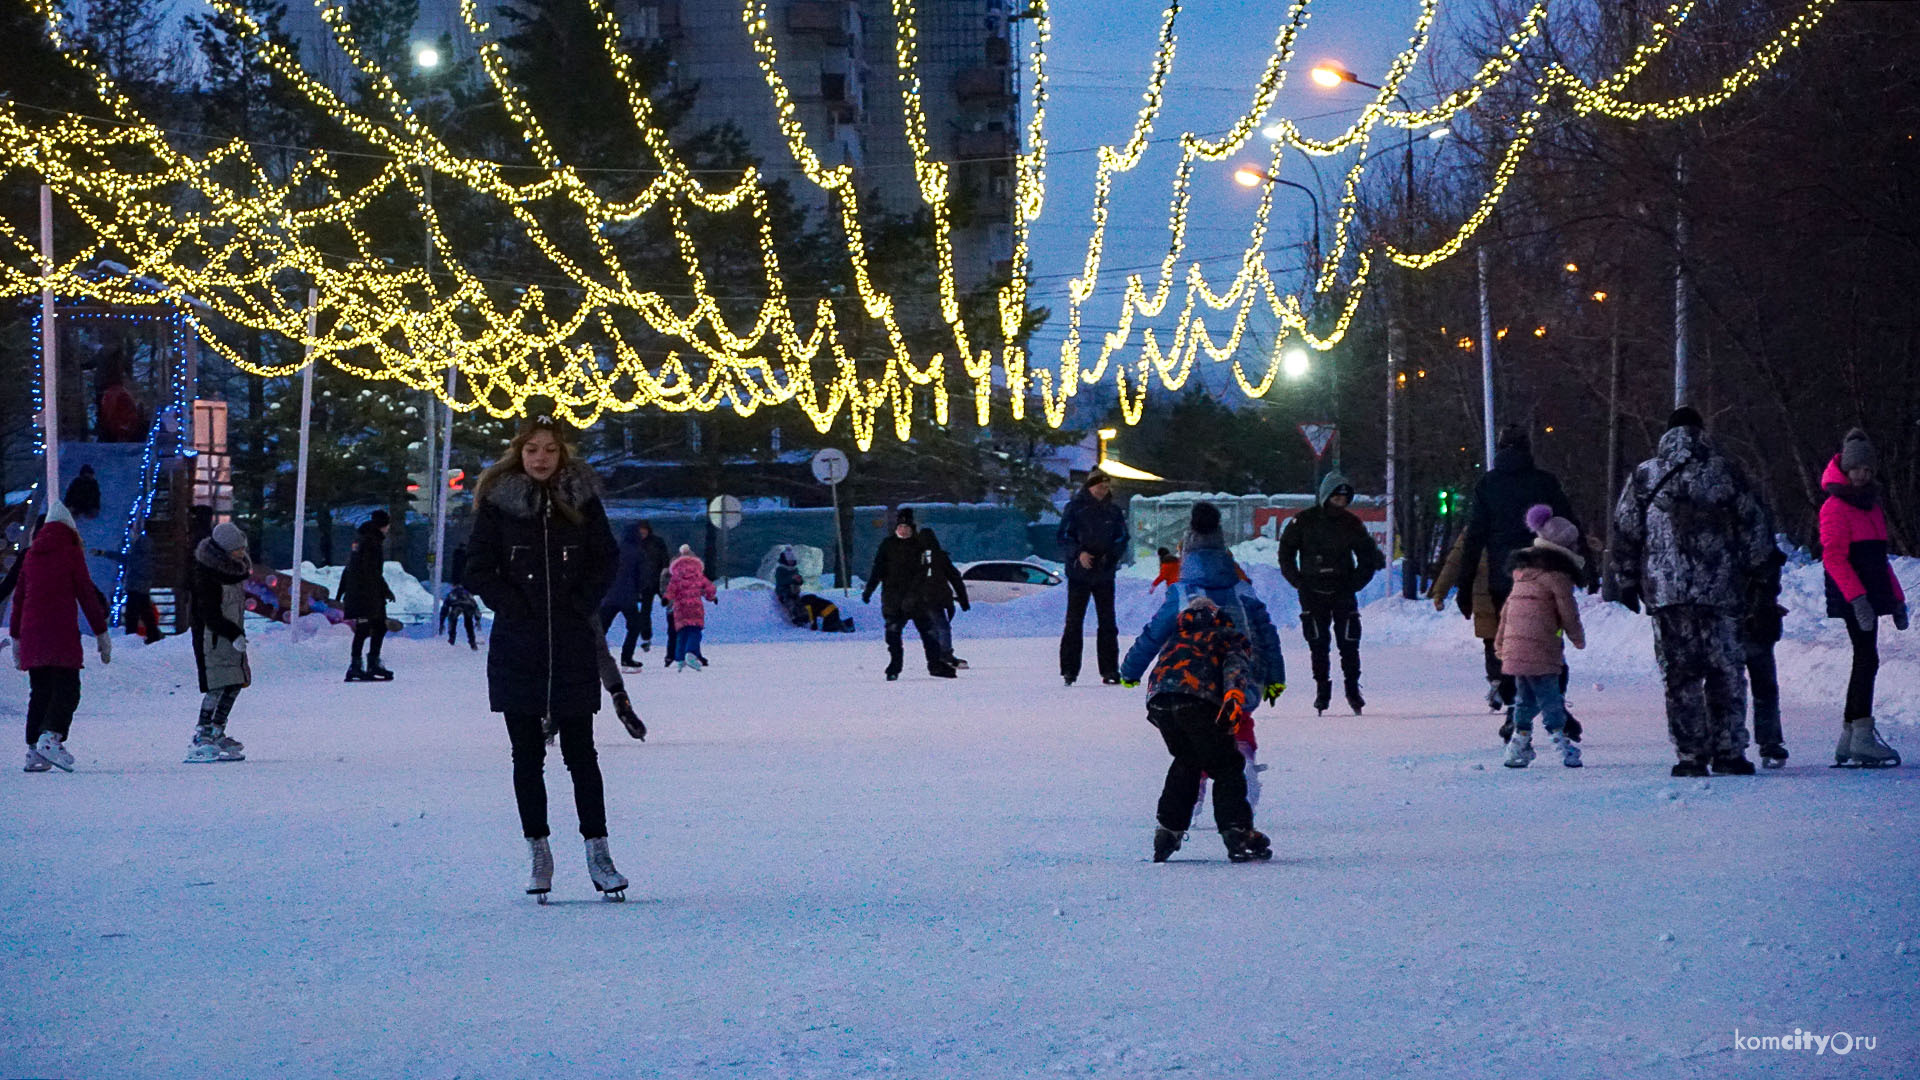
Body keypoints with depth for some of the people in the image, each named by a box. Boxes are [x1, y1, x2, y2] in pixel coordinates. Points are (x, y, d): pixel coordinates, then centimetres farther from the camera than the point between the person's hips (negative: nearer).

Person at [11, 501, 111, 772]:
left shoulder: (31, 554, 15)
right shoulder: (71, 552, -1)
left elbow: (18, 597, 17)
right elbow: (87, 594, -2)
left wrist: (16, 637, 23)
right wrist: (101, 634, 2)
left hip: (31, 633, 5)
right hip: (62, 632, -5)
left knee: (40, 691, 10)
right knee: (67, 689, -7)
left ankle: (34, 749, 5)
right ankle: (51, 736, -27)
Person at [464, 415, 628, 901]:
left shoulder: (582, 500, 5)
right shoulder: (497, 502, 2)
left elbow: (606, 560, 8)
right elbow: (479, 569, 2)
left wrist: (579, 606, -4)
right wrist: (516, 609, -7)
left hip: (573, 645, 0)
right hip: (517, 645, 0)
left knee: (581, 752, -1)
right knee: (527, 755, 3)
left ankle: (598, 853, 0)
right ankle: (538, 853, 9)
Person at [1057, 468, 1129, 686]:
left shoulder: (1113, 512, 9)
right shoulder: (1074, 508, 0)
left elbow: (1121, 540, 11)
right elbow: (1063, 537, -2)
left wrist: (1111, 556, -9)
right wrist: (1078, 554, -19)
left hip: (1105, 574, 3)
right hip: (1079, 573, -3)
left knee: (1107, 623, 1)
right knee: (1074, 621, -2)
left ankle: (1109, 669, 5)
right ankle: (1069, 669, 3)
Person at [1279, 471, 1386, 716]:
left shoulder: (1353, 524, 2)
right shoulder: (1304, 521, -3)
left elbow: (1368, 558, 11)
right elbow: (1286, 553, 5)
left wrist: (1355, 584, 0)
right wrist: (1299, 583, -3)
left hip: (1343, 592, 1)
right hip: (1313, 593, -1)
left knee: (1349, 643, -2)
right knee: (1318, 643, -1)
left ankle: (1353, 688, 7)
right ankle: (1322, 688, 7)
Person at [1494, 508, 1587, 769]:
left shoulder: (1523, 570, 18)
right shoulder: (1556, 574, -6)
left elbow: (1507, 607, 21)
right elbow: (1567, 611, -5)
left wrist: (1500, 640, 27)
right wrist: (1578, 638, 12)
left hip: (1513, 645, 7)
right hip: (1540, 647, -7)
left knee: (1525, 698, 15)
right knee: (1549, 698, -4)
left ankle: (1518, 748, 14)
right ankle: (1562, 745, -5)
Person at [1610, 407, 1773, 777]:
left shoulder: (1644, 477, 6)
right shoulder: (1725, 472, 5)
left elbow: (1624, 533, 7)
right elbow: (1754, 527, 7)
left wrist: (1628, 582, 15)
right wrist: (1757, 573, 17)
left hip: (1665, 592, 0)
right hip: (1720, 591, 0)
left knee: (1680, 676, 3)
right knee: (1725, 671, 6)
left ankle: (1690, 755, -1)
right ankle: (1729, 753, 3)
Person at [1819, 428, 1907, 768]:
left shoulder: (1871, 505, 21)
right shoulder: (1835, 507, -7)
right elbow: (1834, 557, -16)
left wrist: (1897, 599, 22)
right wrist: (1857, 597, -25)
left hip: (1869, 596, 9)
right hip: (1851, 598, -9)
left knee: (1865, 662, 8)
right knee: (1867, 659, -14)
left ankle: (1849, 739, 13)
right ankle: (1862, 737, -15)